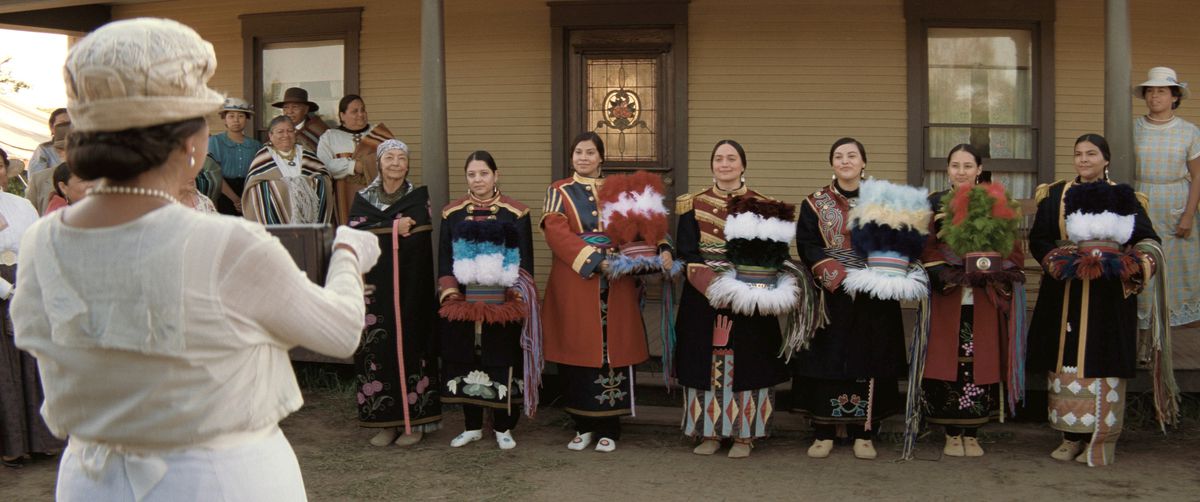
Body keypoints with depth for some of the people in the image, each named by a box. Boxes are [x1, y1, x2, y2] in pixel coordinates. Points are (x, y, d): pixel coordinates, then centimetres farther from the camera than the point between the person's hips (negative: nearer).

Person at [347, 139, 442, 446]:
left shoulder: (419, 197, 6)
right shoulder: (363, 198, 10)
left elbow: (420, 235, -8)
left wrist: (380, 232, -10)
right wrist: (395, 228, -5)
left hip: (411, 286, -2)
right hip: (375, 287, 2)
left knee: (411, 344, -3)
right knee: (378, 348, 0)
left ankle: (414, 420, 5)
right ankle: (385, 422, 8)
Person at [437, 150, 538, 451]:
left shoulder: (516, 213, 3)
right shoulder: (452, 213, 9)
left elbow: (525, 258, 2)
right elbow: (444, 257, 8)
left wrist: (520, 296, -6)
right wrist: (450, 292, -4)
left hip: (503, 304, -2)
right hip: (463, 302, 2)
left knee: (503, 362, 1)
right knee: (466, 362, 7)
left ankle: (503, 428, 13)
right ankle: (472, 426, 20)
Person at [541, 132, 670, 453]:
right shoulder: (559, 192, 6)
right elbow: (557, 233, -9)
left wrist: (662, 251, -12)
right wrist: (596, 260, -20)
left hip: (616, 285, 1)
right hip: (574, 285, -1)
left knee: (612, 351, 0)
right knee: (578, 351, 2)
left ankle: (608, 428, 9)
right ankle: (583, 426, 15)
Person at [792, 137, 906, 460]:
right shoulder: (815, 204, 6)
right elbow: (807, 246, -3)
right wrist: (838, 274, -18)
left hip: (873, 299, 1)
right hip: (829, 295, 0)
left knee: (867, 361, 1)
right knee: (826, 360, -1)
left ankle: (863, 434, 9)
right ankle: (824, 433, 7)